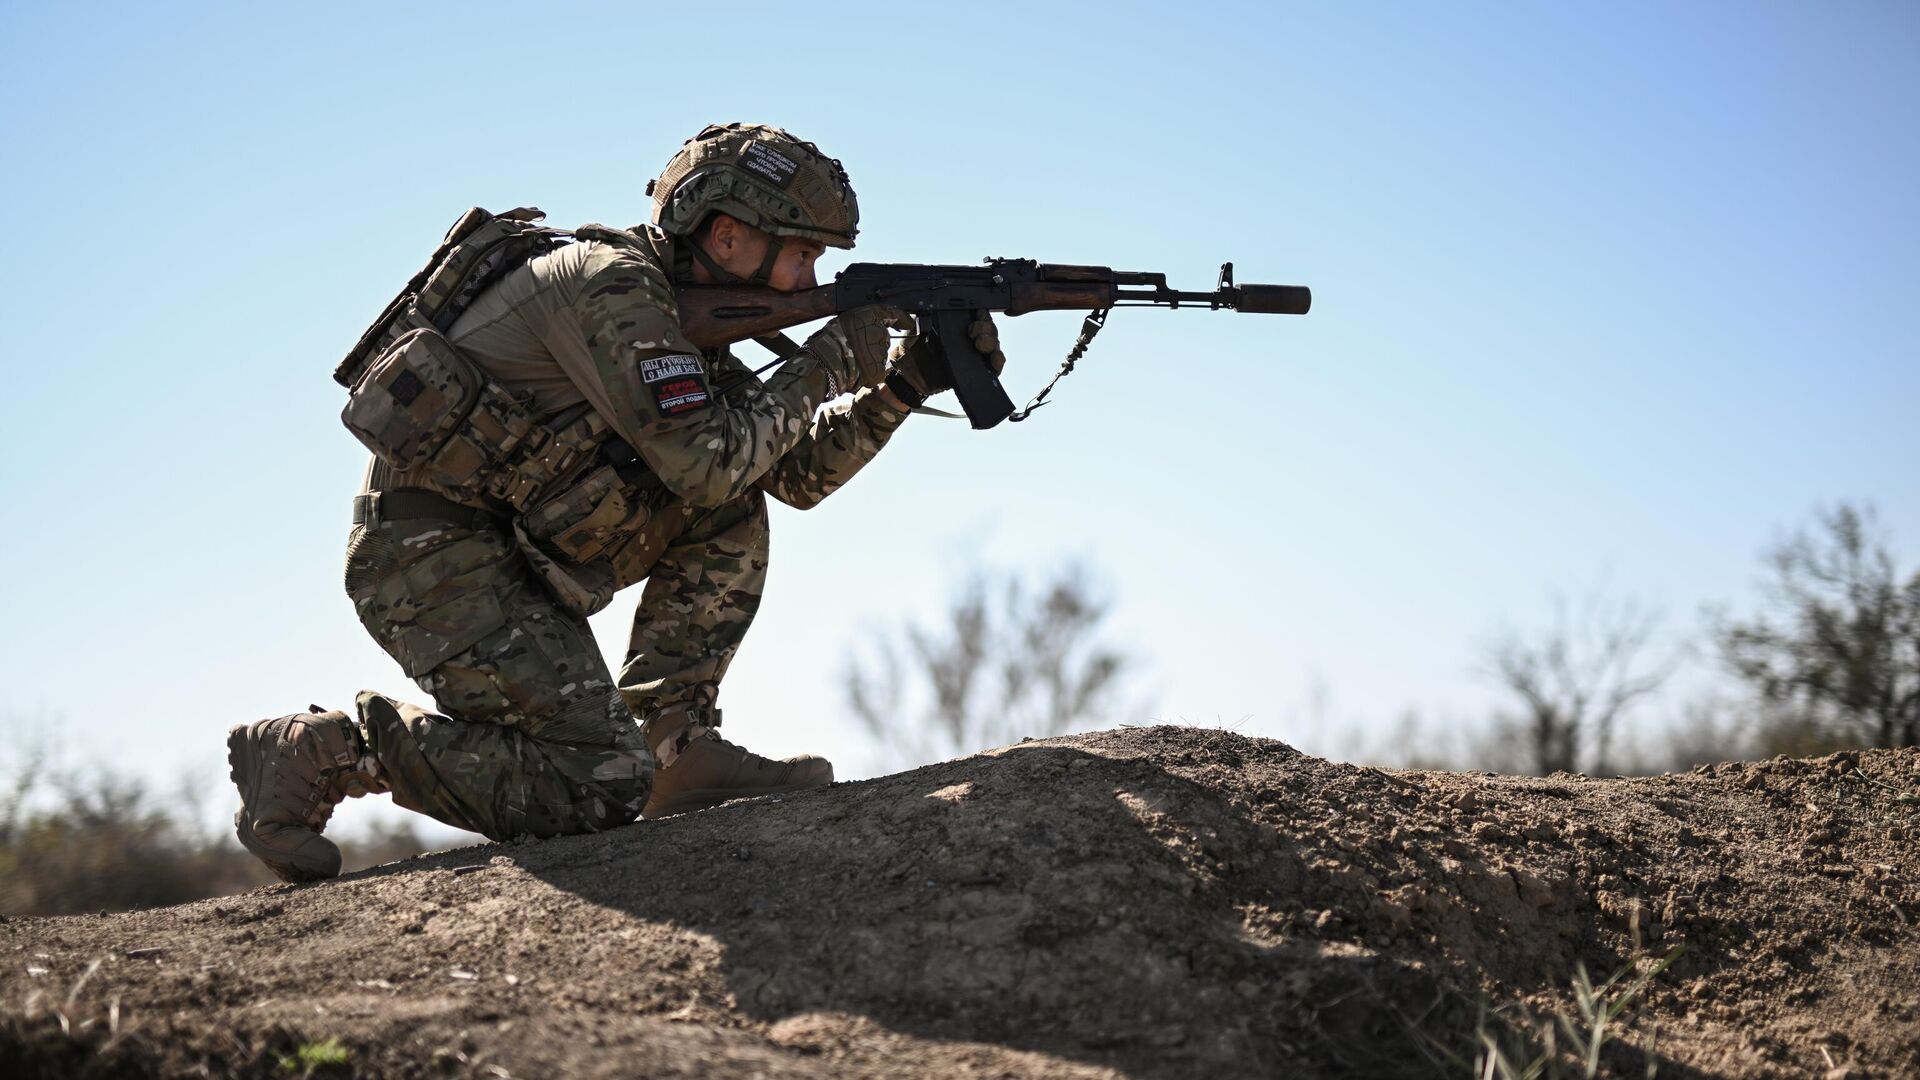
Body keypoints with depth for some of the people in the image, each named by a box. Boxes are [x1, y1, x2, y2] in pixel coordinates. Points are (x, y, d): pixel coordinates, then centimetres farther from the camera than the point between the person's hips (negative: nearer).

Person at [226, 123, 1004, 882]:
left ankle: (672, 742, 4)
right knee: (597, 789, -16)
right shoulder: (610, 285, -17)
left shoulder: (684, 310, 12)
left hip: (516, 548, 9)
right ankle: (323, 751, -6)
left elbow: (796, 474, 14)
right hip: (429, 555, -9)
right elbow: (704, 462, -22)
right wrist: (826, 366, -11)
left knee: (731, 516, 4)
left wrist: (902, 386, 2)